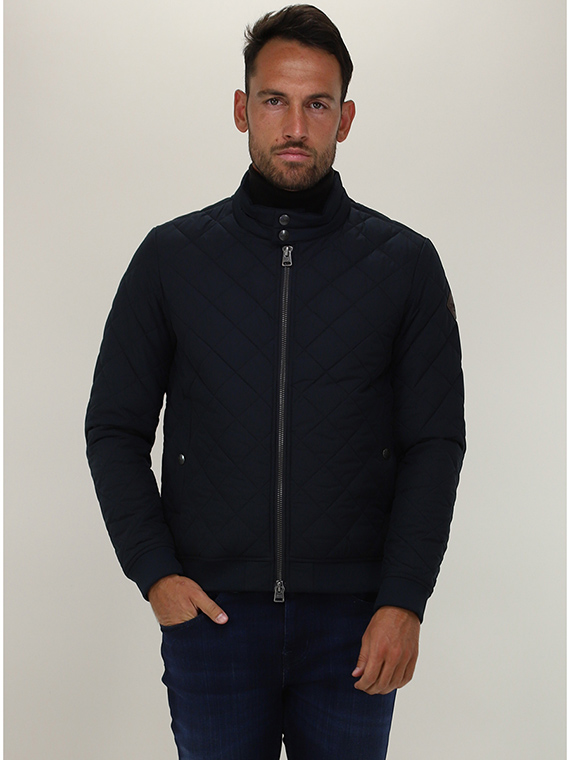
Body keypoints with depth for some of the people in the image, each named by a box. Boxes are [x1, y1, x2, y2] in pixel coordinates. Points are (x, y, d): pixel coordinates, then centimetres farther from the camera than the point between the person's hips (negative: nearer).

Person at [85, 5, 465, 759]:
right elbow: (115, 429, 5)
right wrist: (153, 571, -5)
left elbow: (435, 443, 0)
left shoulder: (406, 264, 1)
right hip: (210, 611, 0)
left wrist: (404, 600, -8)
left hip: (354, 619, 0)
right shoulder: (171, 256, 3)